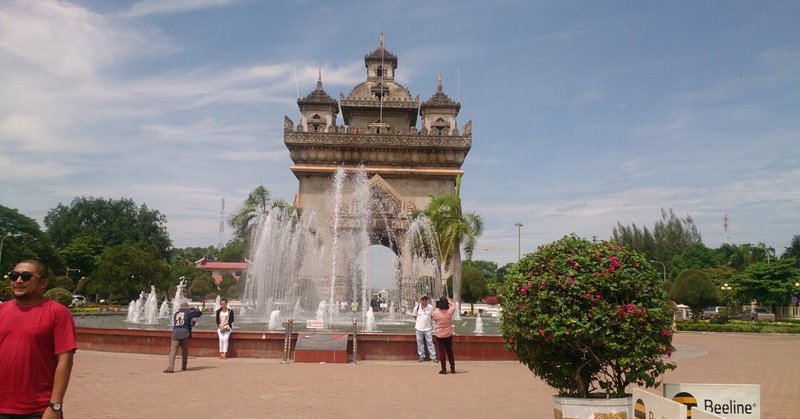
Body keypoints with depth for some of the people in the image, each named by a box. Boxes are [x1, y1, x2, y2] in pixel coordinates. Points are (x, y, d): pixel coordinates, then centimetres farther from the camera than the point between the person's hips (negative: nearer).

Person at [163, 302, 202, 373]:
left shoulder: (175, 314, 24)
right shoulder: (189, 312, 13)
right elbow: (200, 313, 20)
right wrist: (193, 308, 35)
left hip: (175, 332, 2)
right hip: (185, 332, -2)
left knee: (173, 350, -6)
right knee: (184, 351, 14)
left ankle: (170, 368, -20)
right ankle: (184, 366, 22)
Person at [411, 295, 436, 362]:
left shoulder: (430, 307, -8)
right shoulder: (417, 307, -6)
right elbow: (414, 316, 8)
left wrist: (426, 320, 4)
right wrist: (420, 320, 5)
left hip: (428, 328, -1)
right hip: (419, 328, 1)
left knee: (430, 343, 2)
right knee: (420, 343, 9)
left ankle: (433, 357, 7)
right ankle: (421, 356, 21)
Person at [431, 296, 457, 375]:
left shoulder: (436, 312, -15)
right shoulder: (449, 311, -11)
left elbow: (432, 317, 7)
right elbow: (453, 305, 10)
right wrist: (448, 299, 14)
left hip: (439, 335, -2)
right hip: (448, 335, 2)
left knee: (442, 352, 5)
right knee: (450, 351, 15)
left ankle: (444, 369, 6)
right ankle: (452, 369, 19)